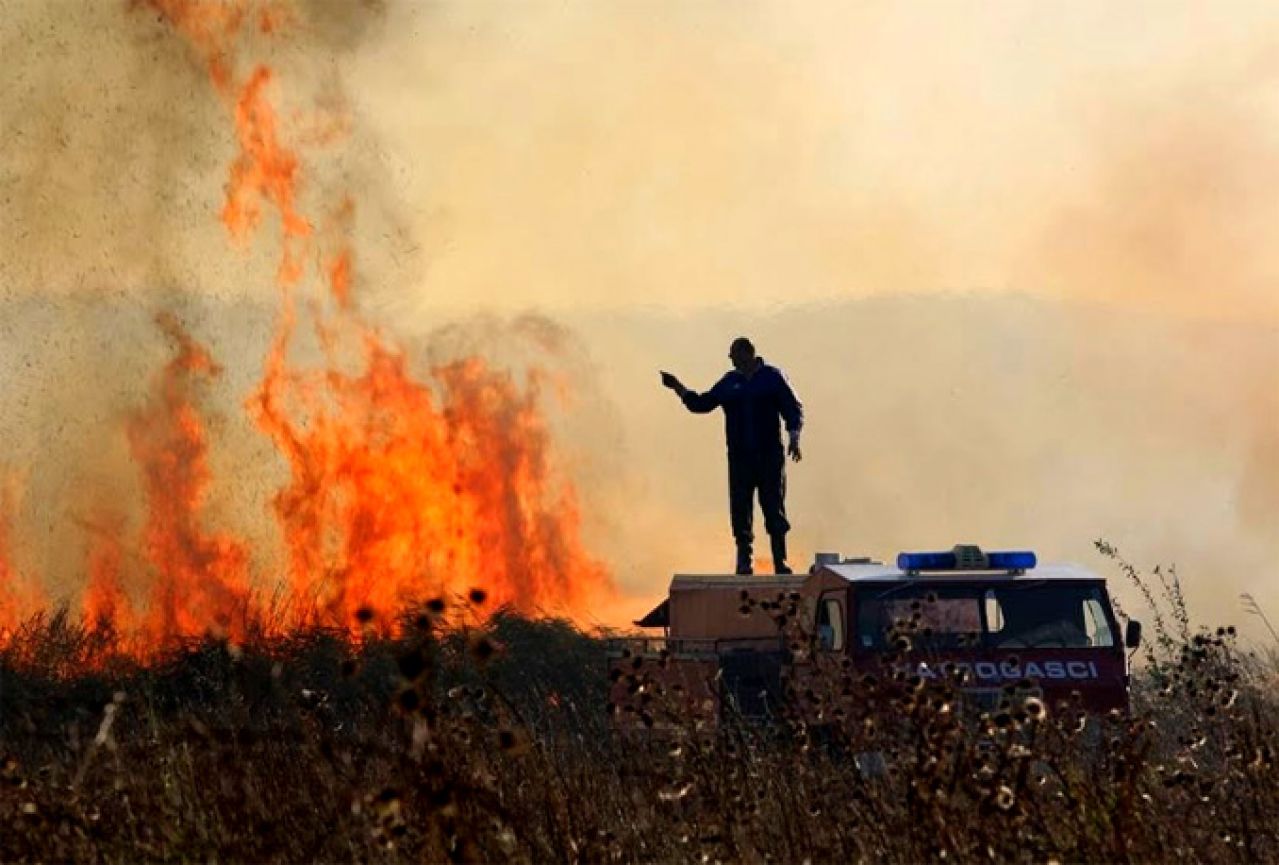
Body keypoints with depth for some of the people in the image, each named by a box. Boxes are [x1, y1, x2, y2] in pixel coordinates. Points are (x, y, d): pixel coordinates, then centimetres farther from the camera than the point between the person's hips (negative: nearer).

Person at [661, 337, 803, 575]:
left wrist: (794, 437, -12)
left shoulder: (772, 377, 2)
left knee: (774, 509, -4)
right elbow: (701, 404, 17)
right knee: (740, 509, 0)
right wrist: (678, 387, 8)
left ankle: (780, 561, 0)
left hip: (770, 456, -3)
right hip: (740, 456, 3)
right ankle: (745, 561, 6)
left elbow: (793, 409, 1)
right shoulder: (729, 382, 12)